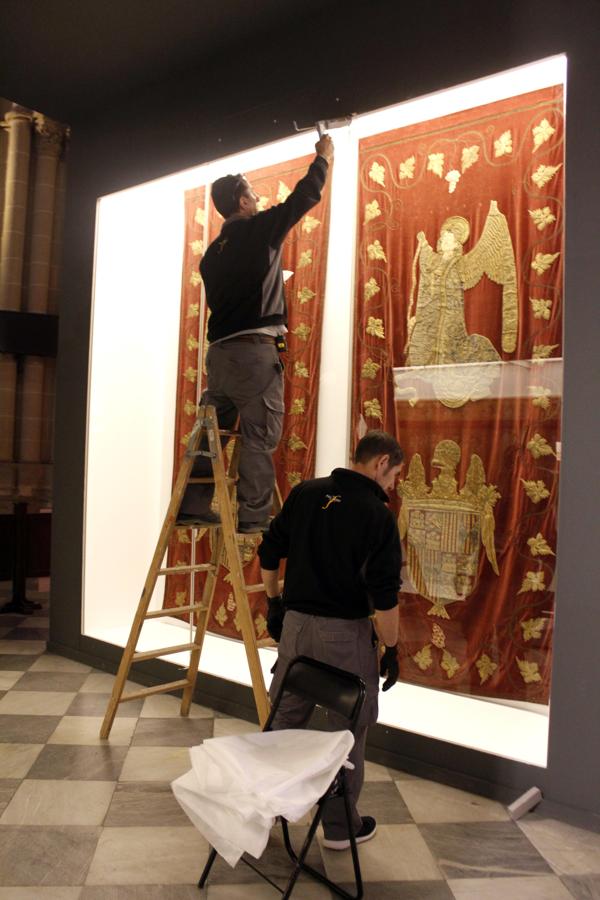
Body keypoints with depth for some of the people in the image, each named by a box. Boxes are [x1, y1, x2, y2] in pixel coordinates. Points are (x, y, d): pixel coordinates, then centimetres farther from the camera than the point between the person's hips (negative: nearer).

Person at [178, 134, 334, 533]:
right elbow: (304, 197, 6)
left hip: (219, 349, 8)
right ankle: (254, 515, -4)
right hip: (254, 349, -7)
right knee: (260, 435, -5)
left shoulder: (213, 251, 18)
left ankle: (193, 505, 14)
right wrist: (324, 158, 23)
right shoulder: (258, 229, -1)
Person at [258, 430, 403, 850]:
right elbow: (384, 594, -17)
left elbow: (269, 554, 7)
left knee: (283, 719, 19)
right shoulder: (378, 515, -14)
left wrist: (275, 604, 18)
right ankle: (340, 826, 27)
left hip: (296, 623, 5)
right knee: (349, 730, 12)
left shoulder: (305, 493, 2)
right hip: (346, 633, -5)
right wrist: (391, 649, -5)